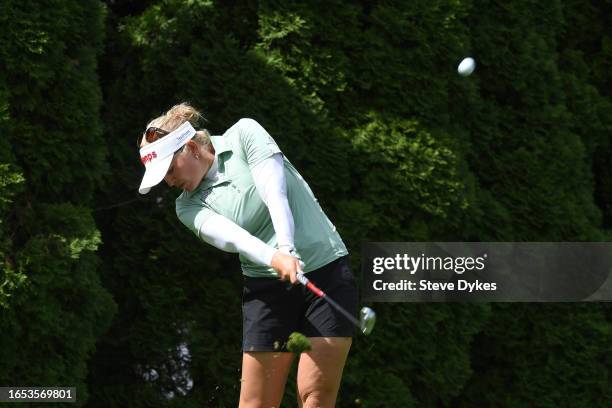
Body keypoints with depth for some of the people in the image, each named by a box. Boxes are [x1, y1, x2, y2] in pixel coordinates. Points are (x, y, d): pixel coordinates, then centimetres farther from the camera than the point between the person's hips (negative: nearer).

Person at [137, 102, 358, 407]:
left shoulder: (244, 134, -2)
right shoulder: (189, 206, 2)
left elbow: (275, 192, -16)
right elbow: (228, 234, -18)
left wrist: (287, 248, -33)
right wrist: (273, 258, -39)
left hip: (326, 269, -2)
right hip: (266, 287, 2)